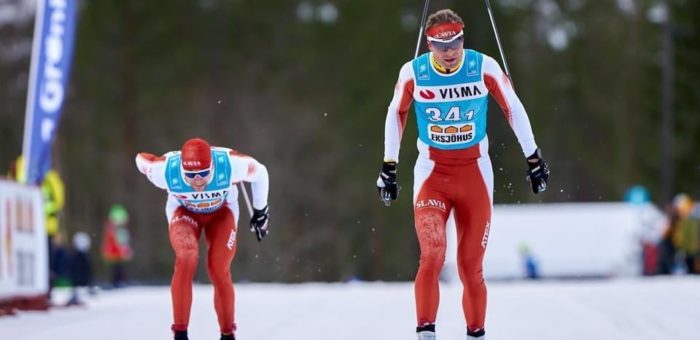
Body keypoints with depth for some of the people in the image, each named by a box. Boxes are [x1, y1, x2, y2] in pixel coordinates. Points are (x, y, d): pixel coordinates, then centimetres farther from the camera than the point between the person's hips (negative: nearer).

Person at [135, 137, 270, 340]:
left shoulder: (230, 164, -37)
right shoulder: (166, 170, -36)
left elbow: (259, 173, -15)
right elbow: (141, 159, -13)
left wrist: (260, 211, -2)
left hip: (221, 211, 1)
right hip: (183, 210, -1)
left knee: (219, 271, -11)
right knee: (186, 257, -28)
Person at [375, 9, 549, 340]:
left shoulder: (484, 67, -10)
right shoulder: (413, 72, -8)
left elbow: (513, 108, 3)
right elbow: (396, 114, 8)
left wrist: (534, 159, 8)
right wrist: (388, 167, 11)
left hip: (475, 173, 0)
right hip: (431, 173, 0)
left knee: (471, 267, 3)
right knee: (432, 254, -22)